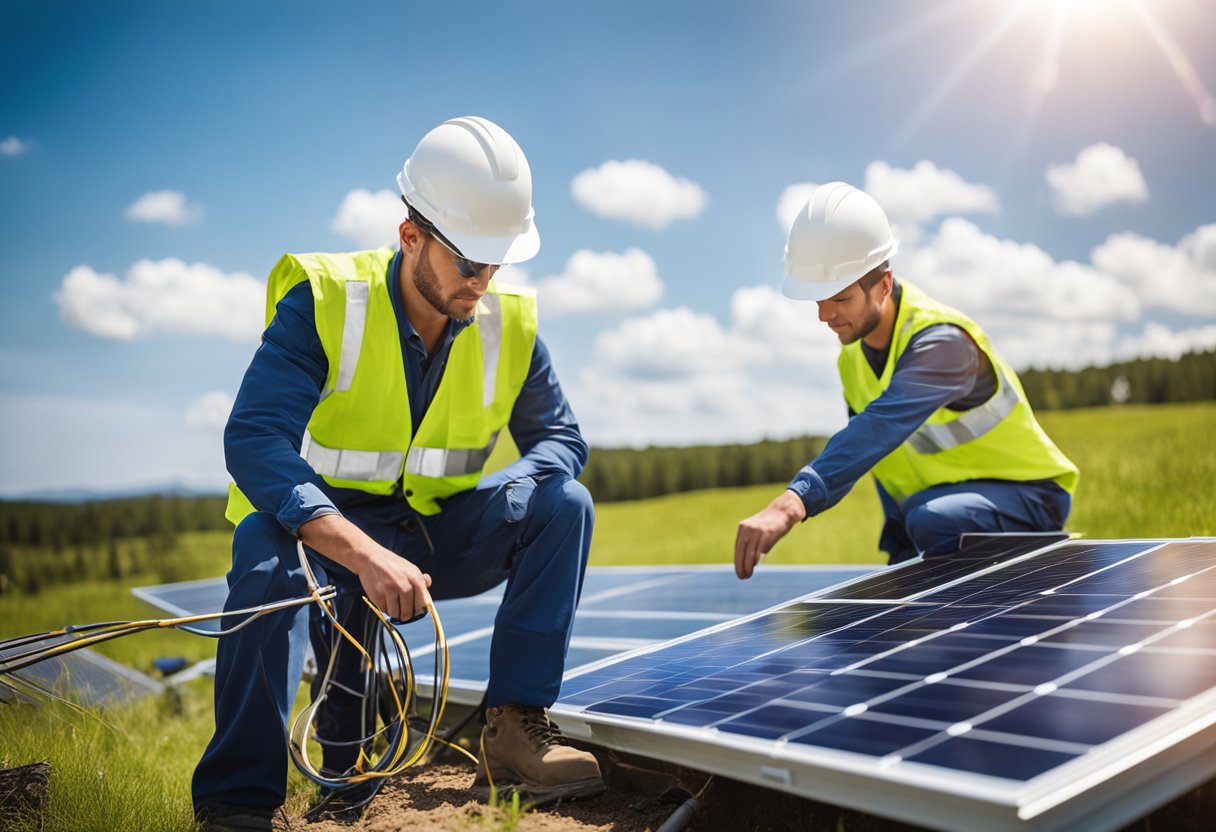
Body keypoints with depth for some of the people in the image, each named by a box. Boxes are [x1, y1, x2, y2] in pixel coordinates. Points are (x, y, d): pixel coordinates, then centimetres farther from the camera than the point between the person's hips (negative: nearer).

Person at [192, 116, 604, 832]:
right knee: (267, 545, -36)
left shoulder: (509, 323, -5)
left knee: (563, 503, -18)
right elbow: (254, 440, -30)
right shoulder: (323, 302, -18)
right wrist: (363, 552, -45)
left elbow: (561, 438, 1)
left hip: (437, 540, 4)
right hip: (329, 538, -3)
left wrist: (503, 497, -24)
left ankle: (516, 726, -18)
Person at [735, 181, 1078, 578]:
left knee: (934, 518, -37)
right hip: (943, 501, 8)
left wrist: (792, 503, -61)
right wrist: (900, 552, 1)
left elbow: (881, 428, -47)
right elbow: (871, 445, 8)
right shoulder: (852, 359, -3)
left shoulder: (940, 341, -30)